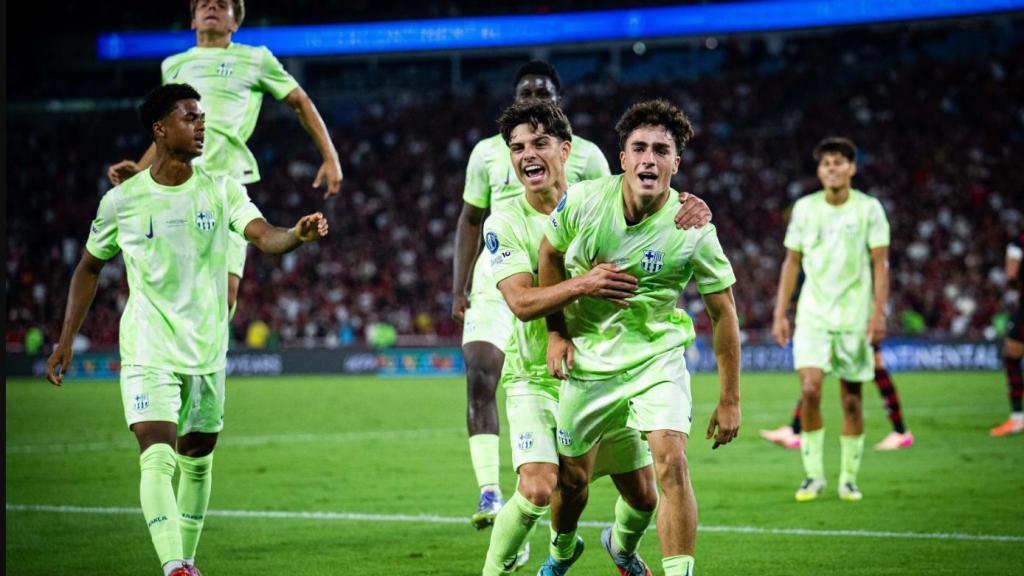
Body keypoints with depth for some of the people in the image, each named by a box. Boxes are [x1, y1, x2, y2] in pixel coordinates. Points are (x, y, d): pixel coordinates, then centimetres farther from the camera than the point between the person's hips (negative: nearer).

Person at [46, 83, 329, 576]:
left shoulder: (221, 190, -1)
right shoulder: (122, 201, -3)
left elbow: (262, 235, -17)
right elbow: (89, 267, 10)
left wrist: (297, 236, -41)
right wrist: (66, 341, 9)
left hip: (206, 351, 3)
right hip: (148, 351, -3)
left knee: (198, 456, 14)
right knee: (158, 457, -18)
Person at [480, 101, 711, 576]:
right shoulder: (505, 224, -10)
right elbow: (522, 301, -22)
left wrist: (694, 208, -26)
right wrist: (582, 285, -40)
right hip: (536, 378, -3)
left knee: (643, 497, 8)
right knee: (538, 488, -23)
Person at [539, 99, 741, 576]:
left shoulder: (694, 232, -18)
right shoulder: (582, 201, -15)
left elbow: (723, 314, -8)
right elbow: (550, 254, 6)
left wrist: (730, 401, -7)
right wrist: (556, 332, 3)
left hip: (657, 355, -2)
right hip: (587, 358, 2)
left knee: (671, 463, -21)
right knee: (571, 476, 12)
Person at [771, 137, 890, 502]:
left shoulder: (869, 209, -1)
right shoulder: (804, 208, 5)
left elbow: (880, 263, -2)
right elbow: (792, 262, 10)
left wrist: (878, 312, -12)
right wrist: (780, 314, 6)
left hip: (855, 316, -1)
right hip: (812, 314, 1)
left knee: (851, 398, 2)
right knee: (810, 389, -14)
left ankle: (849, 478, 15)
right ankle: (813, 475, -4)